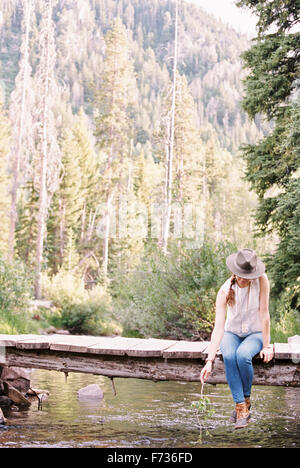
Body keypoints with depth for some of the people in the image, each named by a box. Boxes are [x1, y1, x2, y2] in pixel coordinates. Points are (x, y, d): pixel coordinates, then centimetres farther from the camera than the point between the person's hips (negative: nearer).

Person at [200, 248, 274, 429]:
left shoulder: (261, 280, -23)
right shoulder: (225, 290, -21)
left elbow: (264, 313, -19)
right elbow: (219, 326, -27)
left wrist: (266, 346, -19)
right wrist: (210, 361, -34)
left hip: (255, 333, -1)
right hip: (232, 334, 1)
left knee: (242, 355, -33)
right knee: (229, 356, -33)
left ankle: (246, 399, -9)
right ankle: (241, 408, -26)